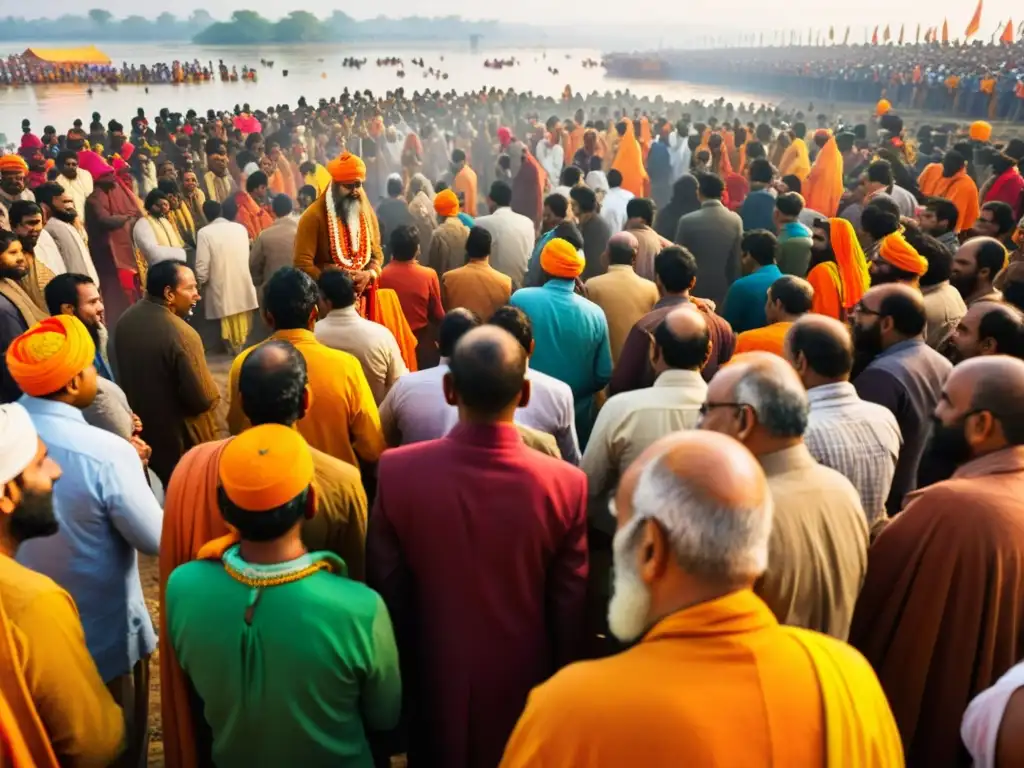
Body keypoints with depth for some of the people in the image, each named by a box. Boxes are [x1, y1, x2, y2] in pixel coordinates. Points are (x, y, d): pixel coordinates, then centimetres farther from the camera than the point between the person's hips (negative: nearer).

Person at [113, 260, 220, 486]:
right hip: (183, 439, -7)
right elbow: (204, 398, -26)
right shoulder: (182, 334, -30)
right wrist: (214, 395, -5)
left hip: (142, 430, 7)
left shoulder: (125, 320, -5)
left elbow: (125, 374, 9)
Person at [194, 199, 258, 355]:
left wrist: (201, 284, 7)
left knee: (229, 330, 7)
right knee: (243, 329, 14)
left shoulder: (205, 233, -10)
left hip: (222, 291, -4)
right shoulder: (240, 228, 3)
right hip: (244, 289, 4)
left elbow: (202, 267, -12)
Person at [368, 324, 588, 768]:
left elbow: (386, 593, -10)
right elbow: (568, 613, -13)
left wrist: (396, 683, 7)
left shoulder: (397, 471, -22)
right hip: (523, 688, 0)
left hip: (434, 684, 1)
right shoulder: (567, 485, -24)